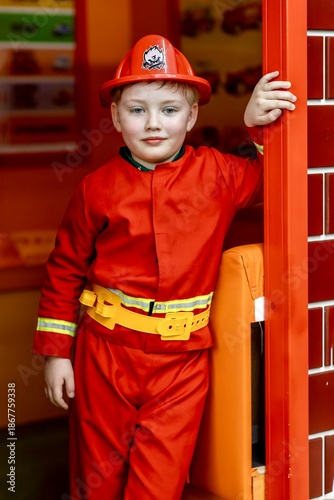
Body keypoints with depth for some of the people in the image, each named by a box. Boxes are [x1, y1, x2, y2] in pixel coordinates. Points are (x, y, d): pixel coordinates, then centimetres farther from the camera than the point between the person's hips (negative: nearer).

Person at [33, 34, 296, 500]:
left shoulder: (215, 173, -1)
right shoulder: (97, 188, -4)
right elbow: (65, 270, 4)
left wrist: (258, 125, -3)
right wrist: (56, 352, 3)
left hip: (183, 360, 0)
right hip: (105, 352, 0)